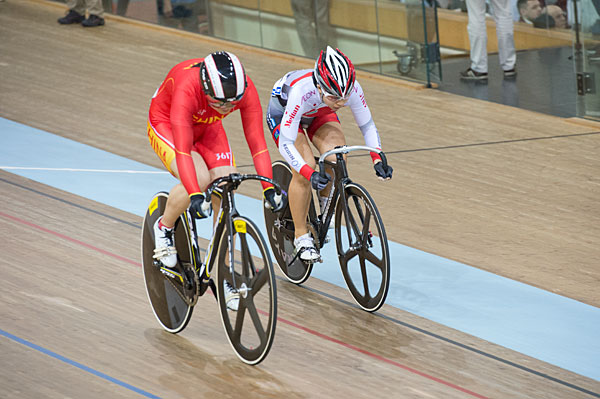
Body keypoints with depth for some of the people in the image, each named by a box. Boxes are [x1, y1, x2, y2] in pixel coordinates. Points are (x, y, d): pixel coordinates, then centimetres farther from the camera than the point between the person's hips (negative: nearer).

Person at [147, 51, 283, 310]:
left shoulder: (245, 90, -31)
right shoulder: (187, 88, -42)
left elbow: (256, 142, -28)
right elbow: (183, 151, -46)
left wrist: (269, 188, -37)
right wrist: (195, 196, -56)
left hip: (206, 128, 4)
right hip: (165, 125, -4)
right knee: (200, 179, -30)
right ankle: (164, 228, 0)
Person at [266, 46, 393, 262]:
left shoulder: (352, 88, -33)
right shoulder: (302, 91, -44)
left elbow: (367, 125, -15)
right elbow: (285, 144, -40)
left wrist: (378, 159, -30)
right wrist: (309, 173, -53)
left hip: (320, 113, 3)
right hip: (282, 111, -3)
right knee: (304, 168, -24)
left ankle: (327, 202, 5)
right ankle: (301, 237, -8)